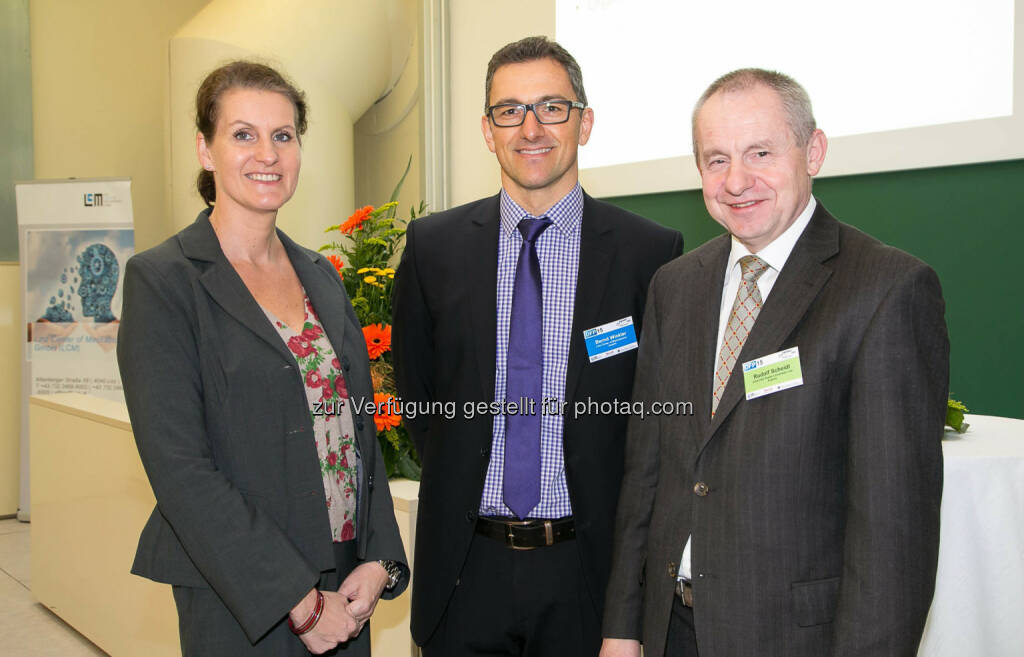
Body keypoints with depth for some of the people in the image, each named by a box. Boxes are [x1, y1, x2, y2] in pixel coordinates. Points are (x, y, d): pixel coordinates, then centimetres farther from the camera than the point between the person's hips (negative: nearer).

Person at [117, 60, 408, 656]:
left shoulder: (321, 276, 9)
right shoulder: (161, 281, -10)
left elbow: (360, 427, 9)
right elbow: (180, 469, -16)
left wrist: (379, 562, -3)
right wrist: (299, 602, -17)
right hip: (239, 606, -5)